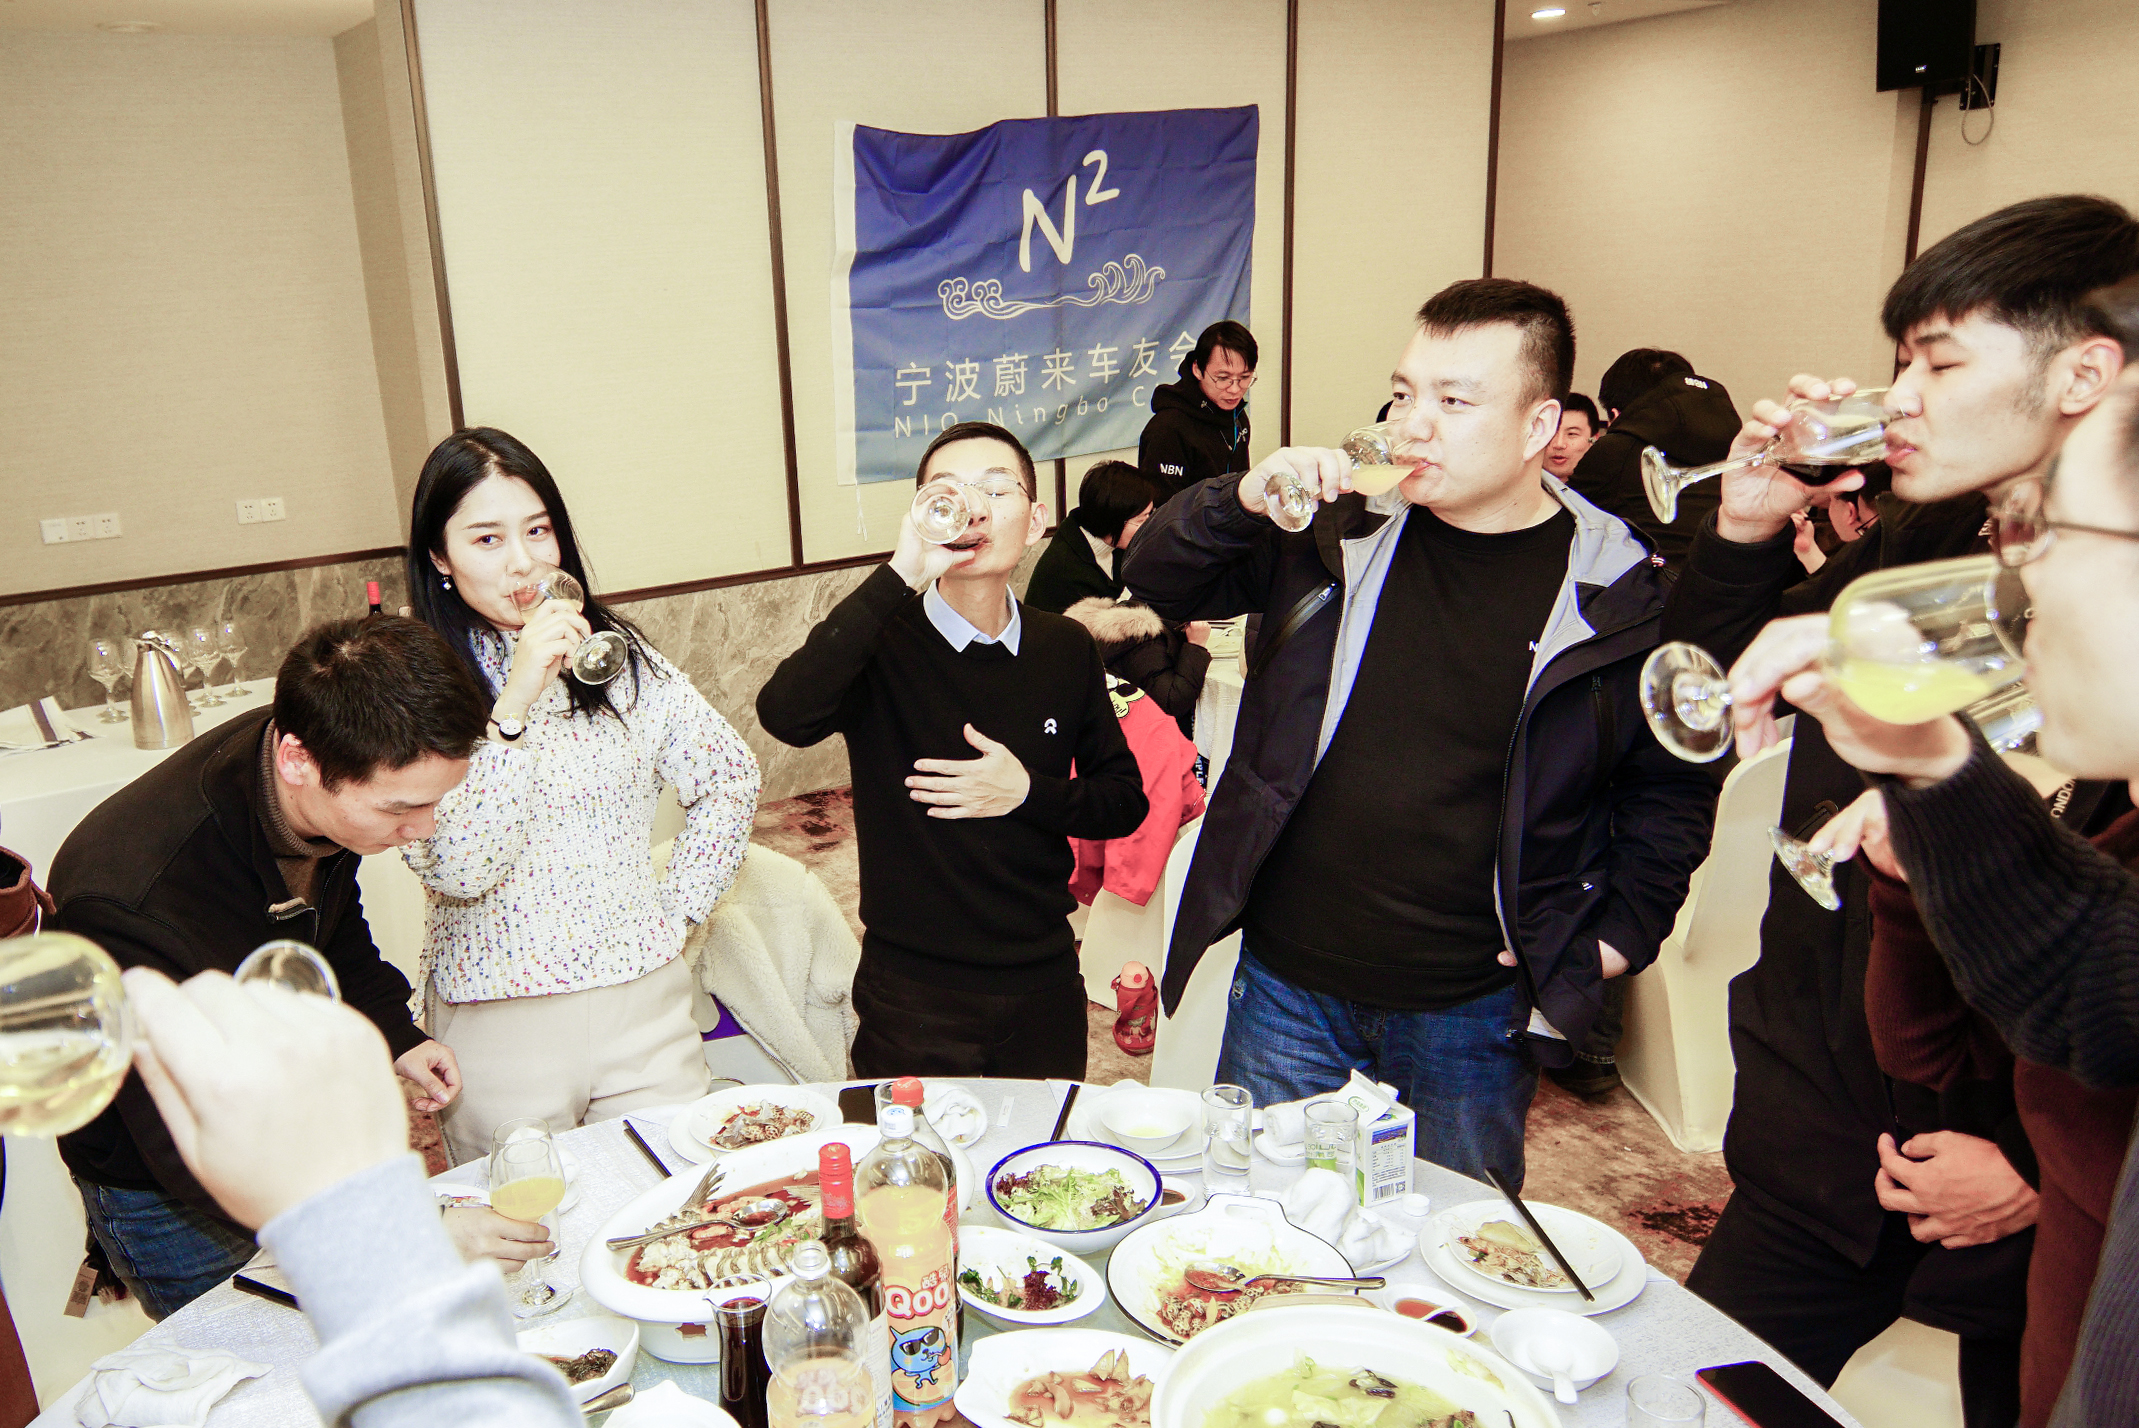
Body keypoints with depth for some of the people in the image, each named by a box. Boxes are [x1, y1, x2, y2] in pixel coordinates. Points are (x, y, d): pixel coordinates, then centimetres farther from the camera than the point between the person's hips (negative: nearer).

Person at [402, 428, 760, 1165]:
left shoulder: (617, 654, 3)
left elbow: (731, 776, 11)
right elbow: (455, 868, -19)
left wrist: (675, 910, 4)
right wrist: (516, 702, -24)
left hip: (645, 1002, 3)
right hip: (499, 1026, -2)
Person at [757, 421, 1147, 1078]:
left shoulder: (1066, 649, 0)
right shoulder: (880, 641, -12)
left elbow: (1125, 800, 6)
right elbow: (786, 716, -33)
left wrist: (1030, 793, -13)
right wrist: (900, 576, -35)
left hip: (1045, 985, 4)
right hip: (913, 998, -4)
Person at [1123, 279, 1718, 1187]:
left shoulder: (1623, 593, -7)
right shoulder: (1339, 527, -2)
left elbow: (1674, 785, 4)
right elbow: (1156, 580, 1)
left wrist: (1619, 936, -2)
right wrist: (1243, 499, -17)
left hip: (1476, 1016, -1)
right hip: (1287, 985, 2)